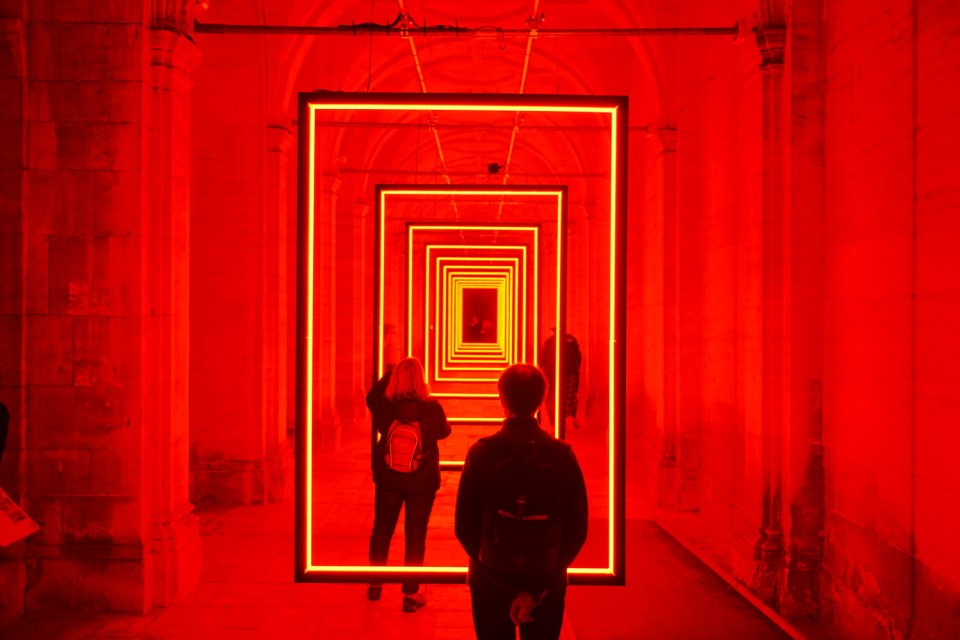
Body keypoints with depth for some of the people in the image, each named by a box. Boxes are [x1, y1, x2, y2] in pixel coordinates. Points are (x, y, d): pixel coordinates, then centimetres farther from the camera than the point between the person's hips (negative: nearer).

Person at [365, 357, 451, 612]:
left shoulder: (385, 406, -13)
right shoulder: (432, 408, -17)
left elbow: (371, 397, 12)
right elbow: (444, 431, 5)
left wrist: (389, 373, 20)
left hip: (388, 479, 2)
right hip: (422, 481, -2)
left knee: (381, 530, 18)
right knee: (415, 535, 8)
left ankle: (375, 584, 34)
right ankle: (410, 595, 14)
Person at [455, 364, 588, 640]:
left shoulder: (481, 452, -13)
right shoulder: (562, 455, -10)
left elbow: (464, 527, -11)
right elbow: (577, 530, -11)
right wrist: (538, 588, -8)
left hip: (491, 584, -1)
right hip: (547, 584, 1)